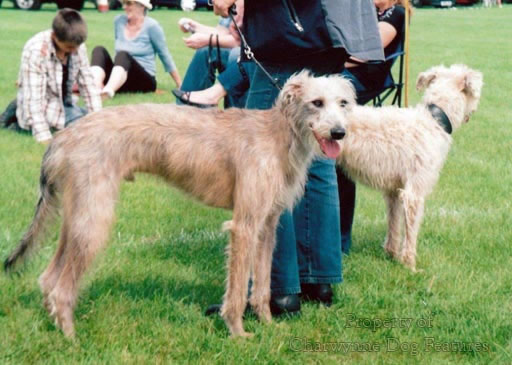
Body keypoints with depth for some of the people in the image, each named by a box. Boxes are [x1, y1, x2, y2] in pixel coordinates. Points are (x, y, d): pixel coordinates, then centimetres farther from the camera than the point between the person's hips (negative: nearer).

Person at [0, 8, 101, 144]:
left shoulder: (78, 47, -11)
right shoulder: (36, 51, -29)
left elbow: (87, 84, -3)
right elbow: (34, 97, -30)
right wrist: (44, 138, -33)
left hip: (64, 103, 7)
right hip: (43, 108, -7)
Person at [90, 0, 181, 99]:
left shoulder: (151, 26, -8)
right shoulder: (119, 21, 5)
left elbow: (165, 56, -2)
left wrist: (180, 86, 0)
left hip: (144, 81, -5)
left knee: (123, 55, -32)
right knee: (99, 50, -19)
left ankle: (108, 90, -61)